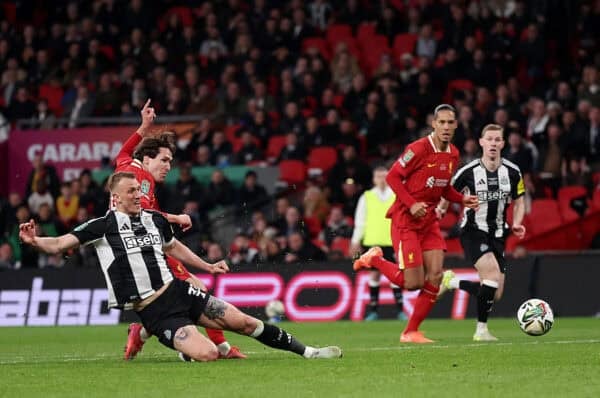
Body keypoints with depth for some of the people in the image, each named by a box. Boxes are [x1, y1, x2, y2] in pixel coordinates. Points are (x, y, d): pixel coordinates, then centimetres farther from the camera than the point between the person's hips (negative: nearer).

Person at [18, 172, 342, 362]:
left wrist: (207, 266, 30)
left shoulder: (155, 220, 9)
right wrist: (34, 241, -32)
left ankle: (306, 351, 13)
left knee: (243, 322, -1)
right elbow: (59, 245, -13)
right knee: (207, 354, -24)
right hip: (153, 312, -5)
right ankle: (186, 349, 12)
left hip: (177, 291, 5)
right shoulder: (103, 226, -8)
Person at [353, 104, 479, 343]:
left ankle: (411, 332, 8)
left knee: (435, 277, -3)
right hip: (405, 219, -7)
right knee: (413, 282, -9)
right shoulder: (419, 149, -16)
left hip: (429, 220, 7)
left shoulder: (453, 154, 7)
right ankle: (375, 260, 17)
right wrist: (412, 204, -21)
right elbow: (392, 177, -12)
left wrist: (462, 199, 2)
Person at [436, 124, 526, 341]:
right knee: (493, 273, -27)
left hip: (497, 235, 5)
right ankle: (481, 329, -14)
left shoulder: (512, 172, 0)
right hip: (473, 231, -5)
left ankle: (452, 282, 27)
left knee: (495, 294, 1)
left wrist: (516, 224, -5)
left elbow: (519, 201, 13)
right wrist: (440, 209, -15)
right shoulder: (468, 172, -8)